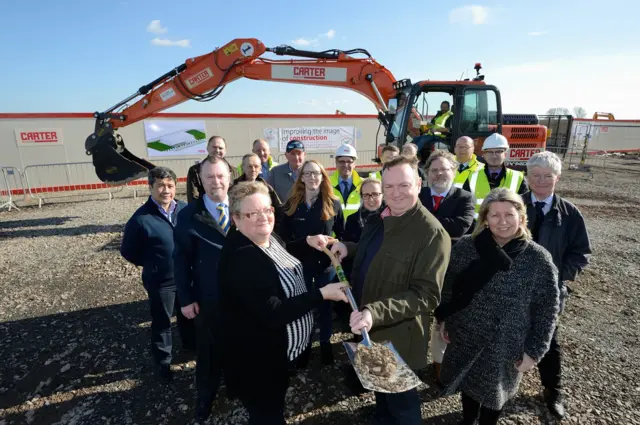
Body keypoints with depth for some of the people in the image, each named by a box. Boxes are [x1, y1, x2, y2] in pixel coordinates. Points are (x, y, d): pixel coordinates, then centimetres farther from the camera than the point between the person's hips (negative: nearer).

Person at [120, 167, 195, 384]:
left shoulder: (185, 210, -7)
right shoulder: (141, 218, -19)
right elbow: (128, 251, -7)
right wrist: (152, 265, -2)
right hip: (160, 281, -4)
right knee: (161, 323, 14)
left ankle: (191, 344, 52)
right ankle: (162, 364, 35)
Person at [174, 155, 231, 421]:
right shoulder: (189, 215, -9)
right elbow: (181, 259, -7)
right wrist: (186, 298, -9)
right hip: (208, 298, -1)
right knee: (209, 350, 18)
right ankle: (205, 396, 44)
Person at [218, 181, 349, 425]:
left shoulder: (267, 238, -4)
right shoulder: (239, 260, -32)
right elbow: (273, 314, -34)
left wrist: (308, 242, 3)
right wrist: (322, 294, -30)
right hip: (259, 362, -8)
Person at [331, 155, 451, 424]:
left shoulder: (432, 233, -23)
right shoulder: (377, 221, 1)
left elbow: (427, 296, -26)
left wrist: (375, 312, -37)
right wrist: (348, 248, -2)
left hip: (397, 339, -7)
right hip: (369, 331, 7)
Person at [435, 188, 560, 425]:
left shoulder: (538, 259, -15)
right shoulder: (465, 247, -11)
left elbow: (547, 309, -8)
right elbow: (448, 286, 0)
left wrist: (535, 350, -8)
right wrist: (444, 319, 4)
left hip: (505, 347, -2)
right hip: (465, 338, 2)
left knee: (494, 392, 20)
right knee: (468, 384, 24)